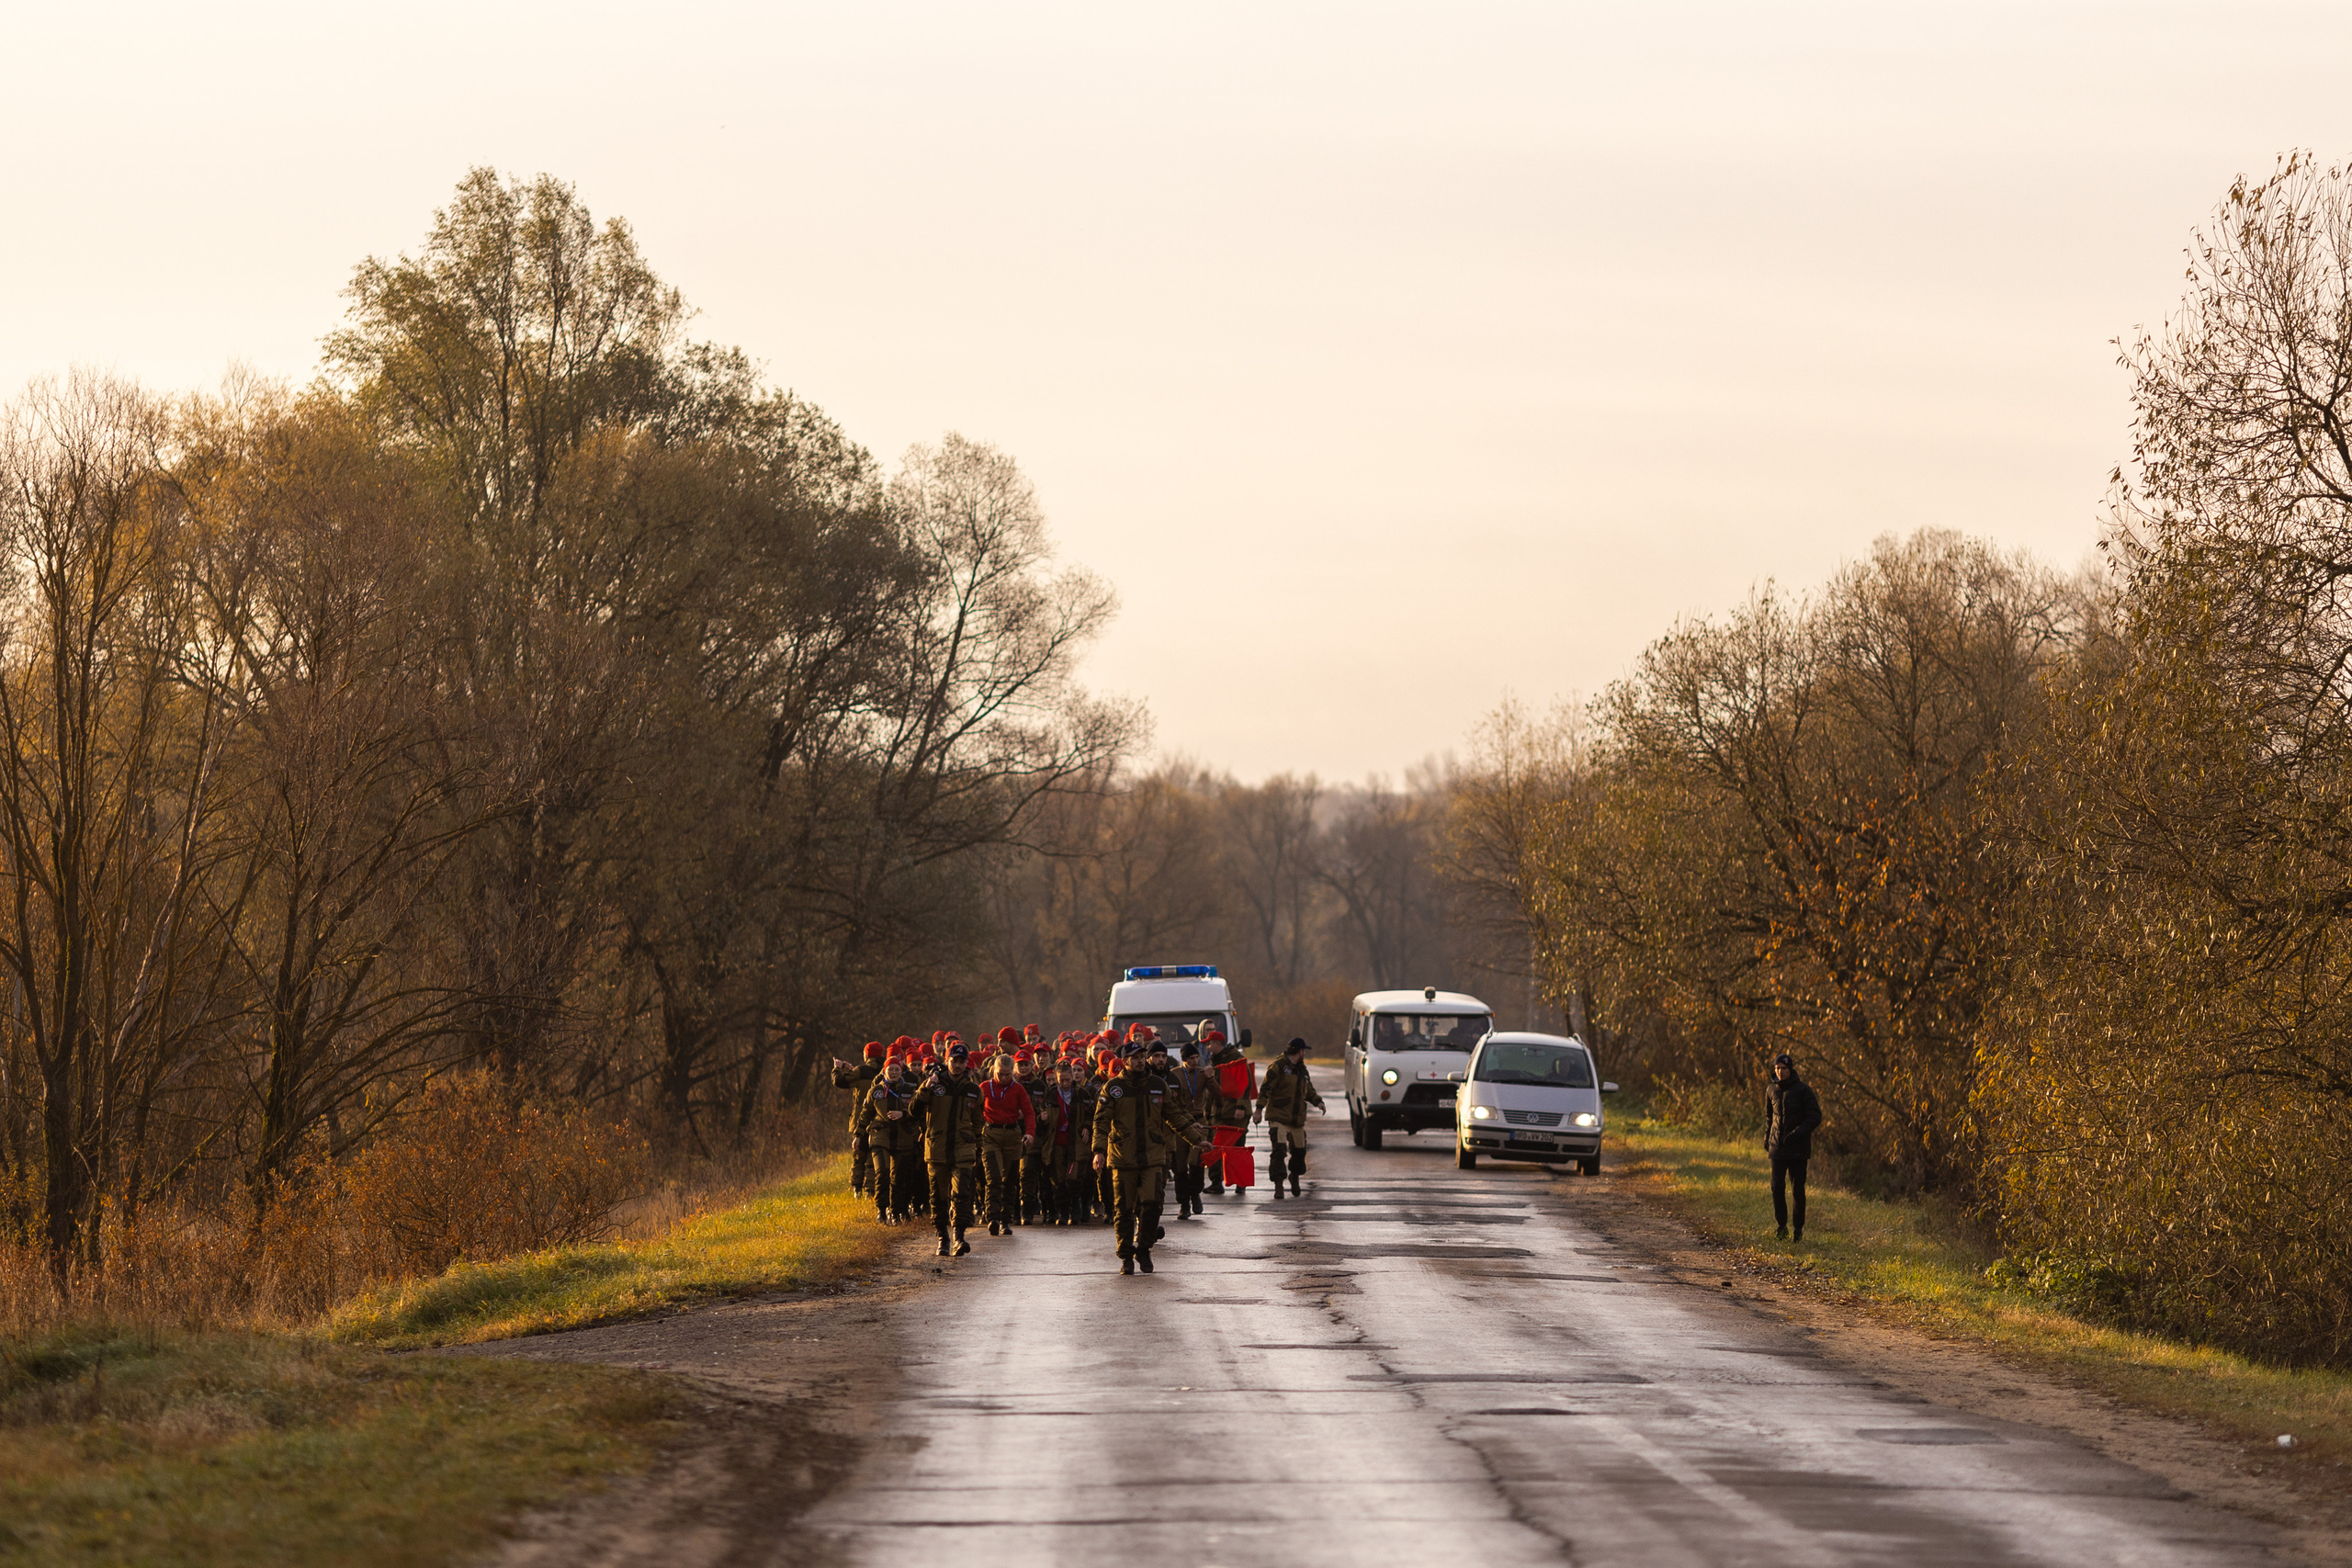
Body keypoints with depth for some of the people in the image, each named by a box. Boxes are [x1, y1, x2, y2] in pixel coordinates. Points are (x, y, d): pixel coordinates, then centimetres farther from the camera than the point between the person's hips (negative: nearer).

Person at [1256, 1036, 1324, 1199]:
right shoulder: (1278, 1067, -7)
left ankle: (1295, 1177, 39)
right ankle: (1278, 1185, -14)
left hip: (1297, 1119, 7)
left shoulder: (1302, 1070, 17)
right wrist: (1259, 1109, -18)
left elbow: (1309, 1091, 26)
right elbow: (1266, 1088, -11)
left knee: (1299, 1151, 13)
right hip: (1278, 1117, -7)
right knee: (1279, 1150, -15)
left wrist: (1318, 1102, 7)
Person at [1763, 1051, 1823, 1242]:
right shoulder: (1771, 1090, 7)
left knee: (1797, 1189, 0)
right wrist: (1766, 1138, 14)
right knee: (1777, 1186, -7)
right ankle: (1780, 1226, 1)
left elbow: (1815, 1117, -8)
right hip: (1777, 1146, 3)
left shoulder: (1803, 1090, -7)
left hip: (1798, 1147, -3)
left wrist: (1797, 1133, -20)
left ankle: (1798, 1228, 10)